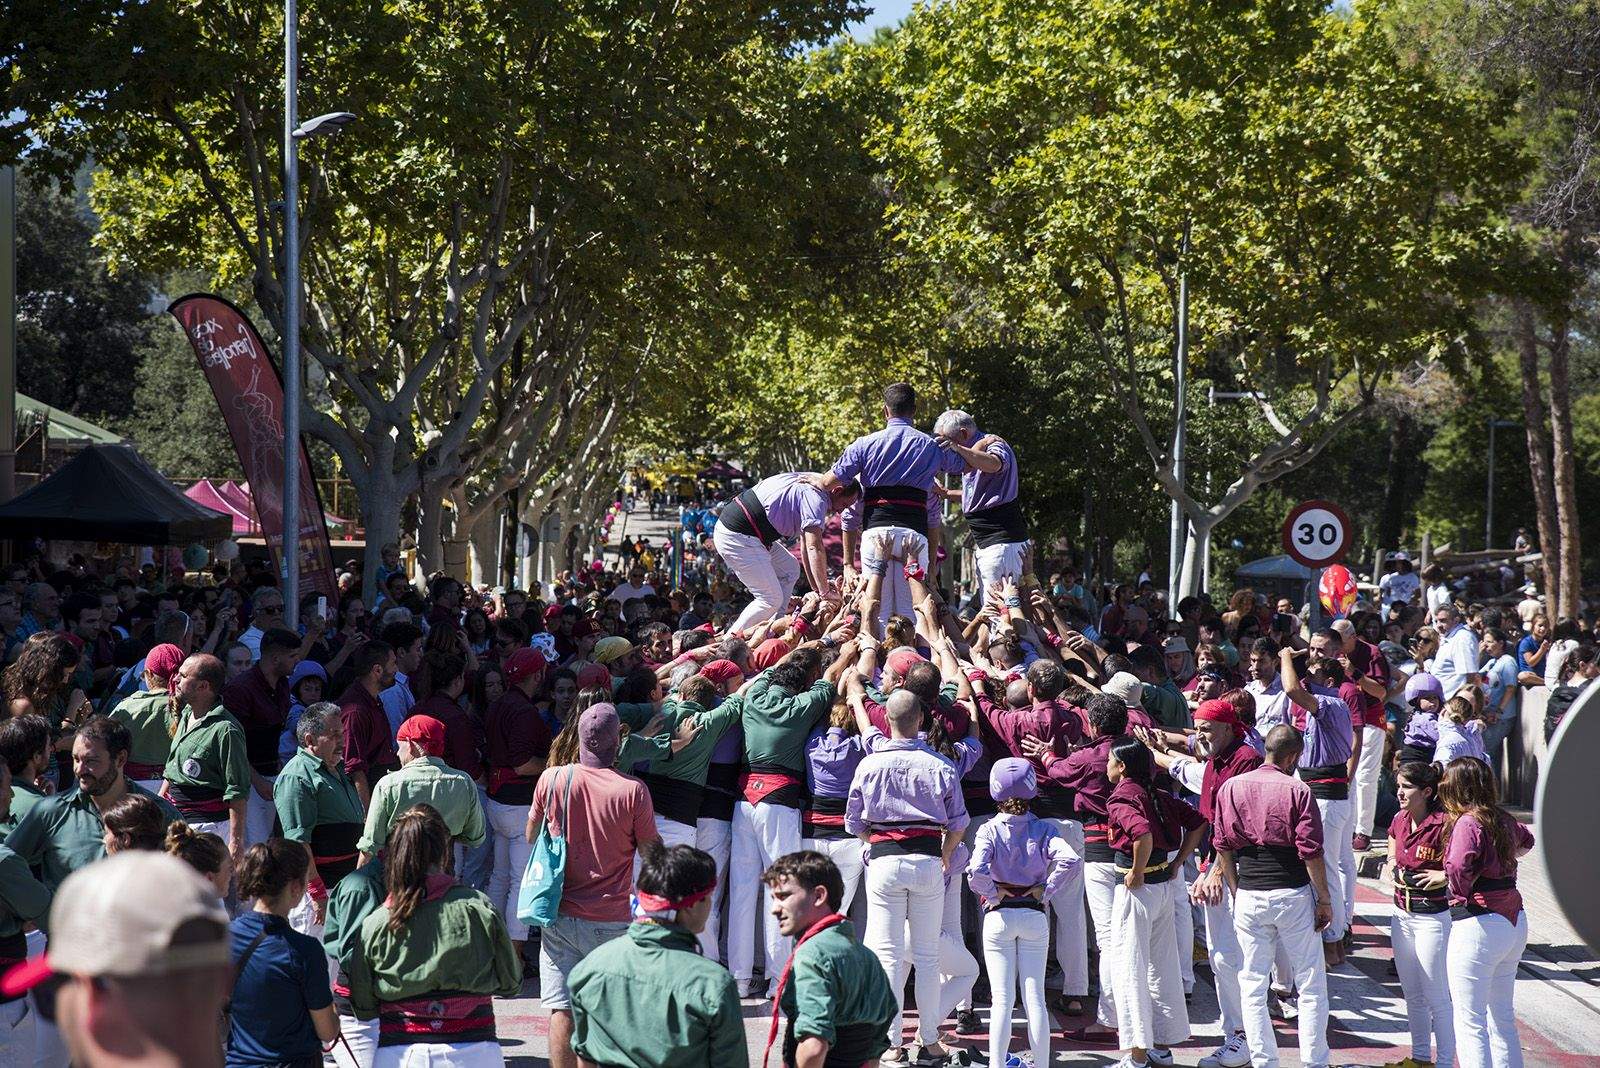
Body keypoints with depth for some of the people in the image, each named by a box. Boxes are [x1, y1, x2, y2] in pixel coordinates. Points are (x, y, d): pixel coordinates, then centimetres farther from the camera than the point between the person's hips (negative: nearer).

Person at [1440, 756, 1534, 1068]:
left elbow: (1458, 865, -34)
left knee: (1469, 1022, -1)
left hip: (1478, 924, -8)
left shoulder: (1468, 823, -16)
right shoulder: (1503, 819, 8)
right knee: (1502, 1016, 18)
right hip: (1515, 922, 8)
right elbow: (1526, 840, 31)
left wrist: (1461, 892, -14)